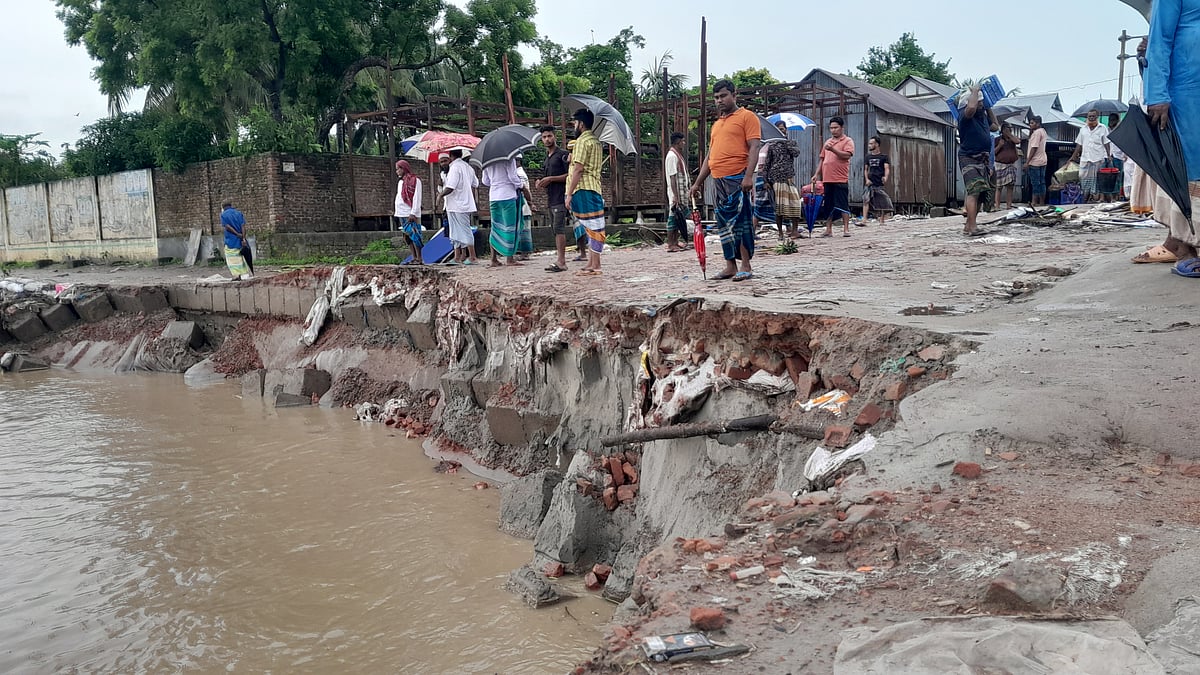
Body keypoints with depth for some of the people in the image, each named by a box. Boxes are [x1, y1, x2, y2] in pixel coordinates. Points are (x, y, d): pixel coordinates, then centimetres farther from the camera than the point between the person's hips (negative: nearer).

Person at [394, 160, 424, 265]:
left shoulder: (415, 180, -5)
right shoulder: (401, 182, 20)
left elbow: (416, 198, -10)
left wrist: (413, 213, -16)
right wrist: (397, 213, 13)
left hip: (411, 214, -8)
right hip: (402, 214, 8)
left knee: (414, 236, -10)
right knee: (407, 236, 5)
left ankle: (419, 259, -8)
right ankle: (414, 258, 8)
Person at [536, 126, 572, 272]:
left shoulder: (562, 154, -3)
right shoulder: (546, 159, 22)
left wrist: (550, 179, -14)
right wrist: (541, 183, 10)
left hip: (560, 198, -9)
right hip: (550, 199, 9)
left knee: (559, 229, -14)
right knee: (555, 229, 7)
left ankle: (561, 261, -17)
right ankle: (561, 260, 8)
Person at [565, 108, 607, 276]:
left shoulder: (582, 141, -10)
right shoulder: (596, 141, 19)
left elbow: (578, 169, -16)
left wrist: (569, 194, -15)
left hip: (583, 190, -9)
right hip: (594, 188, 9)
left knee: (592, 228, -8)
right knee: (591, 228, 11)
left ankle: (595, 267, -7)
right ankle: (591, 263, 14)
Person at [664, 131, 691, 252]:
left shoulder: (678, 155, 16)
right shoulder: (672, 156, -14)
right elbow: (672, 178, -19)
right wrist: (676, 197, -23)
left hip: (681, 193, 10)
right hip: (676, 194, -10)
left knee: (678, 218, 12)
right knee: (673, 217, -6)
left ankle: (675, 243, 17)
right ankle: (670, 245, -4)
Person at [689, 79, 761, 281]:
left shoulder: (746, 116, 1)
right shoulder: (716, 124, 23)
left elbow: (754, 147, -9)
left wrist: (749, 175, -20)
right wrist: (698, 182, 21)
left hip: (737, 179, -8)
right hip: (718, 180, 8)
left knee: (740, 221, -8)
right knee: (724, 224, 7)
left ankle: (745, 266, -4)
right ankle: (730, 266, 13)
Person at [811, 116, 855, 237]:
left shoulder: (847, 141, 1)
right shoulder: (828, 142, 20)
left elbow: (847, 155, -15)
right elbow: (822, 159, 22)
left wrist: (833, 149, -24)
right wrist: (817, 174, 16)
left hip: (841, 179, -6)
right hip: (827, 179, 6)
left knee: (843, 205, -5)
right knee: (828, 206, 8)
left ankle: (846, 229, -1)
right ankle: (828, 230, 13)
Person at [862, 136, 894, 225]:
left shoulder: (883, 156, 1)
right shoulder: (868, 157, 13)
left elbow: (887, 168, -8)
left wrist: (886, 177, -28)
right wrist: (867, 179, 0)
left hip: (880, 183, -3)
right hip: (870, 183, 3)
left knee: (882, 203, 2)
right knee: (866, 200, -14)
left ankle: (882, 221, 14)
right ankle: (864, 220, -20)